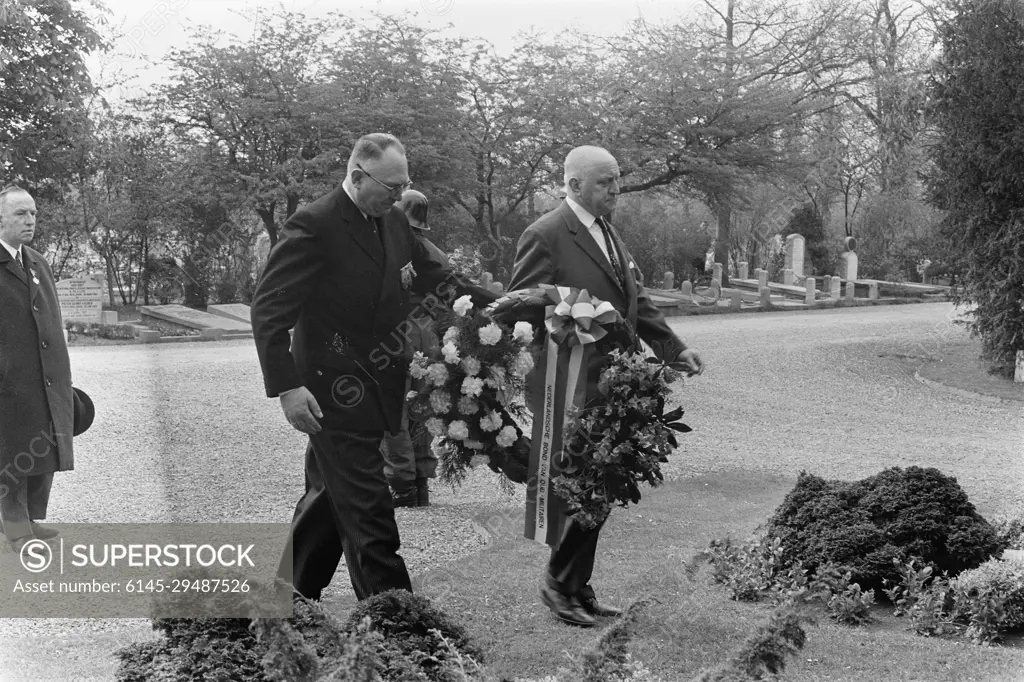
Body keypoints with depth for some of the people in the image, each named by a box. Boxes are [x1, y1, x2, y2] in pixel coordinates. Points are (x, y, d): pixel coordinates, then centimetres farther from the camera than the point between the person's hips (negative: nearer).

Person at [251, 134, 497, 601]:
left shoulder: (394, 222, 8)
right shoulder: (314, 226, -16)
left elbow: (435, 278, 15)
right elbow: (268, 309, -17)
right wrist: (287, 386, -24)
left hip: (377, 388, 8)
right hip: (334, 395, -8)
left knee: (329, 500, 19)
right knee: (369, 516, -7)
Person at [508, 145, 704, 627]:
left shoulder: (607, 234, 16)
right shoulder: (545, 236, -11)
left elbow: (635, 301, 19)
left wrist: (674, 347, 10)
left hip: (609, 386, 8)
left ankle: (579, 587, 22)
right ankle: (558, 583, 11)